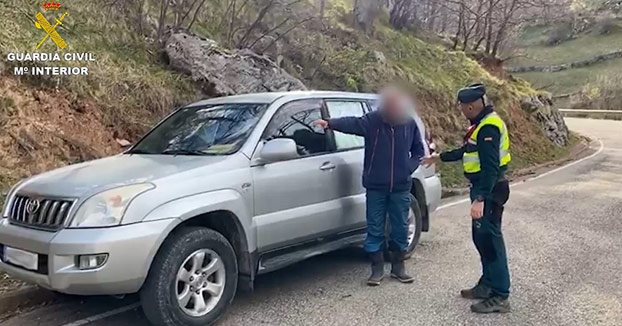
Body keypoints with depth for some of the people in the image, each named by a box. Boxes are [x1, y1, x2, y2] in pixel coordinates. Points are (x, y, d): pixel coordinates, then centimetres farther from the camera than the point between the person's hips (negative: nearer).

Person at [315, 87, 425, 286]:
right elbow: (352, 123, -25)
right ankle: (377, 269, 18)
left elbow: (418, 151, 13)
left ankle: (398, 267, 26)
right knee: (375, 229, 4)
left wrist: (409, 167, -3)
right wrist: (330, 123, -43)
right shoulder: (373, 121, -7)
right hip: (375, 187, -2)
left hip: (400, 187, 2)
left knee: (400, 228, 10)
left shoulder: (410, 124, 1)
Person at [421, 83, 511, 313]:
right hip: (483, 188, 11)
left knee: (490, 239, -6)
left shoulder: (488, 127, -20)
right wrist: (440, 158, 31)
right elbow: (468, 151, 26)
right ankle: (488, 285, 29)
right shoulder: (482, 123, 12)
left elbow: (490, 166, -27)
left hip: (489, 190, -11)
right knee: (482, 238, 17)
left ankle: (500, 296, 1)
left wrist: (480, 199, -31)